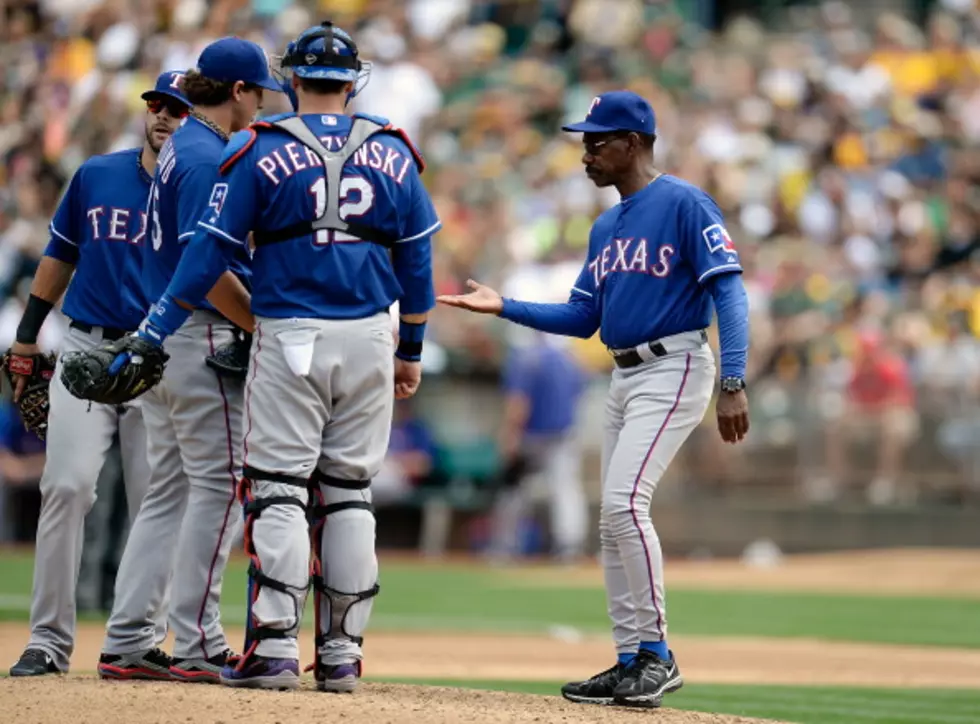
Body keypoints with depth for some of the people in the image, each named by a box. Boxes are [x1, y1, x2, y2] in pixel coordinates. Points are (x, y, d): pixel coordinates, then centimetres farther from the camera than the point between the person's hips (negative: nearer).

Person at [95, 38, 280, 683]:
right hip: (200, 339, -10)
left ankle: (127, 644, 11)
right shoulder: (210, 158, -14)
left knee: (171, 493, 12)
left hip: (161, 338, 10)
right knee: (220, 485, -6)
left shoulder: (180, 149, 16)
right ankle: (198, 647, -6)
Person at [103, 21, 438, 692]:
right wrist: (412, 350, 18)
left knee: (277, 490, -1)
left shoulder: (260, 150, -3)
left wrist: (152, 334, -4)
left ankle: (274, 647, -9)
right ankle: (342, 652, 8)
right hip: (369, 338, 3)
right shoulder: (393, 153, 7)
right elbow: (416, 258, 10)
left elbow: (211, 251, -7)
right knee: (349, 492, 9)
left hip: (289, 339, -3)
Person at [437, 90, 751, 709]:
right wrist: (504, 307, 7)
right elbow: (581, 318, 19)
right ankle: (632, 662, 13)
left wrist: (733, 384, -24)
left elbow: (729, 291, -16)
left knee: (625, 502, -20)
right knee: (614, 519, 7)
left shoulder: (684, 204, -10)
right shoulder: (605, 228, 17)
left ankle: (657, 653, -14)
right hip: (624, 377, 9)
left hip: (674, 369, -9)